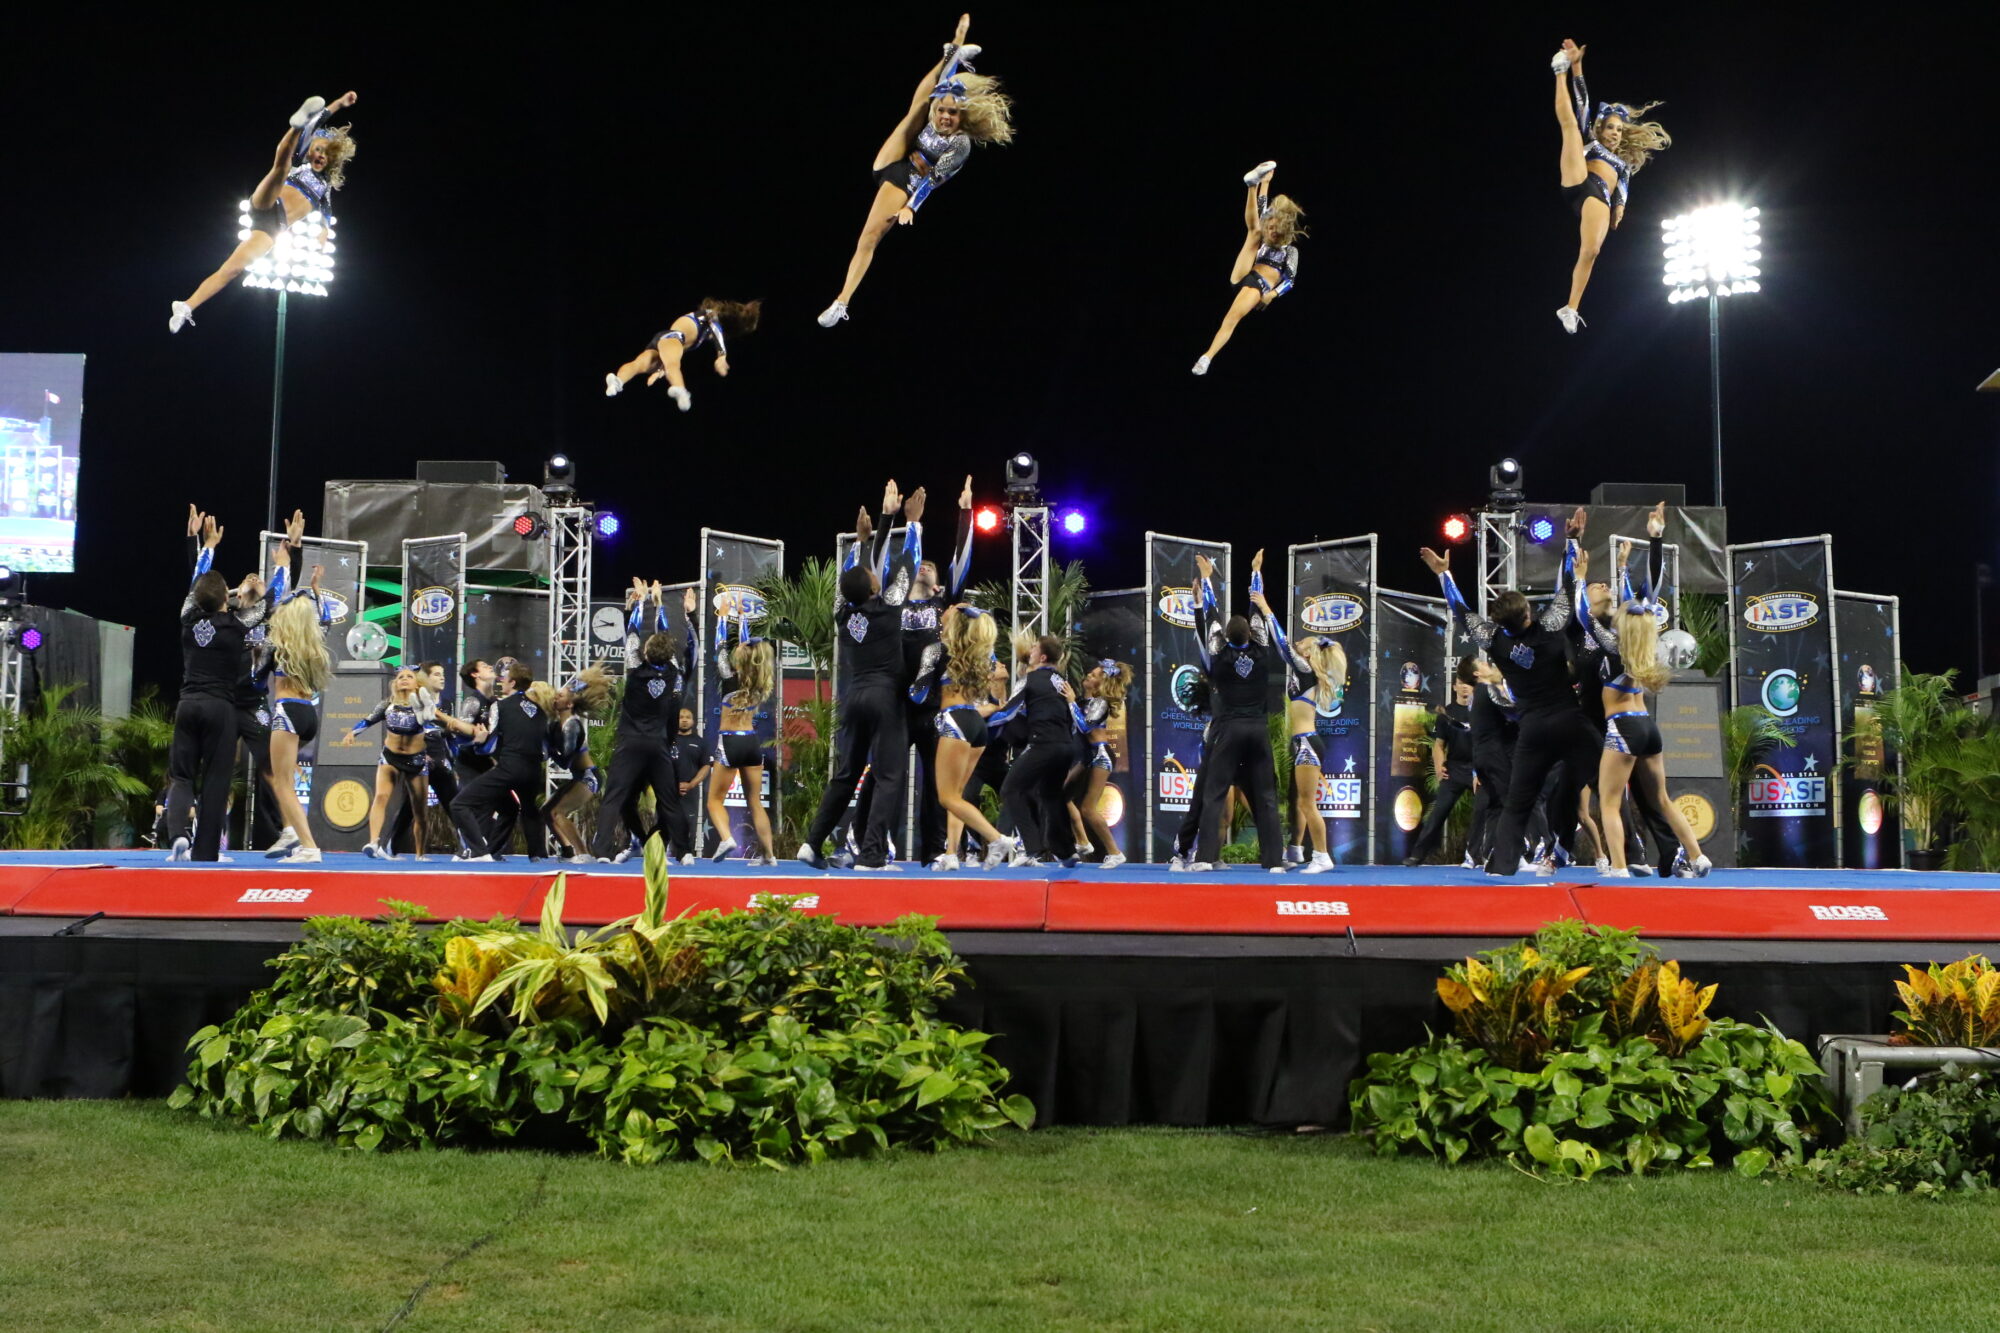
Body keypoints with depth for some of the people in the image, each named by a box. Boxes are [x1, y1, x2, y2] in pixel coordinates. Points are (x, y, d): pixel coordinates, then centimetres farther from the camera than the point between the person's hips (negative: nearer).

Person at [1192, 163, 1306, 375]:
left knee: (1232, 319, -31)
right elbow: (1262, 214, 28)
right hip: (1242, 277, 5)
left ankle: (1207, 358, -42)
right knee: (1253, 229, 1)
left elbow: (1289, 278, -1)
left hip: (1261, 286, -5)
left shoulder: (1290, 250, 11)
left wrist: (1273, 294, -18)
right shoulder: (1263, 241, 27)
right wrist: (1265, 183, 28)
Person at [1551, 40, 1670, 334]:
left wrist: (1619, 205, -5)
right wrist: (1576, 67, 16)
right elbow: (1583, 104, 24)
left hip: (1600, 197, 1)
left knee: (1590, 252, -24)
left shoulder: (1623, 164, 37)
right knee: (1569, 121, -12)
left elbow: (1623, 187, 18)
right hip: (1578, 183, -1)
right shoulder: (1590, 142, 32)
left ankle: (1570, 309, -25)